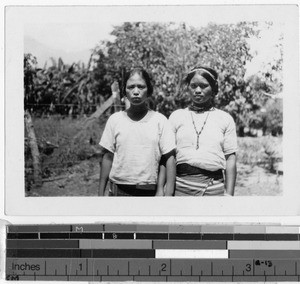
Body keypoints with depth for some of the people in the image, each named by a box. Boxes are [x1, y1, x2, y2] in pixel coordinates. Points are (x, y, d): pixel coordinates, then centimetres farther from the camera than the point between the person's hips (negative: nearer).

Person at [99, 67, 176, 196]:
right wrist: (101, 192, 5)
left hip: (150, 191, -1)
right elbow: (107, 158, 7)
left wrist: (168, 193, -6)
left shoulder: (160, 120, 1)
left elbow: (169, 159, 0)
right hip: (119, 190, 1)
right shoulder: (115, 120, 5)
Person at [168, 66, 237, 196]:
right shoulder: (176, 116, 13)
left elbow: (230, 158, 8)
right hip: (181, 185, 0)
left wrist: (229, 194, 0)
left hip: (214, 187, 0)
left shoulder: (225, 119, 12)